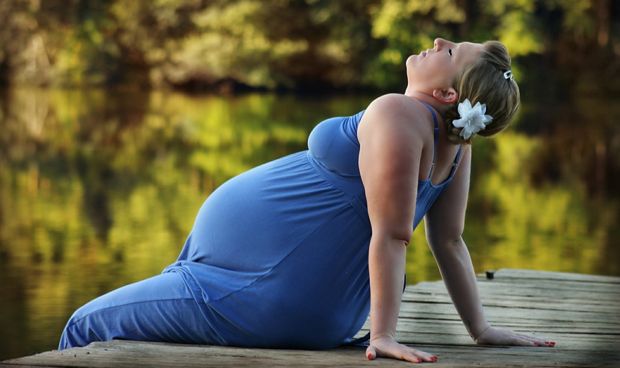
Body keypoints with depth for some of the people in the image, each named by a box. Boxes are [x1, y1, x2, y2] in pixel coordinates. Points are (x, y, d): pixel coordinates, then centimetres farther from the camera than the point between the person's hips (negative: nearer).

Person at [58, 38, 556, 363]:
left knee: (88, 325, 4)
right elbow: (449, 241, 1)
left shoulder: (395, 115, -26)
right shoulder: (456, 139, 0)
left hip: (267, 298, -9)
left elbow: (391, 236, -29)